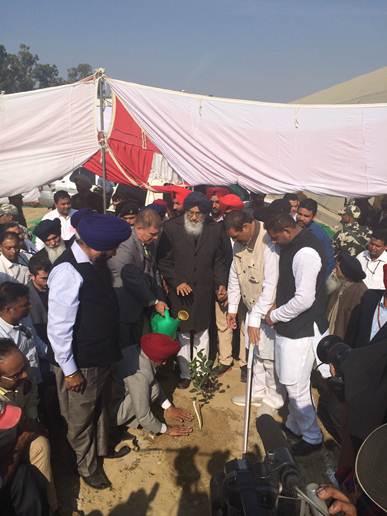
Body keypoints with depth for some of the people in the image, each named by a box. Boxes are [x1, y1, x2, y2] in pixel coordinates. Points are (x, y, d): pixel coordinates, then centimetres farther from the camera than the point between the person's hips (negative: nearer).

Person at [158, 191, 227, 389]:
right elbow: (163, 260, -6)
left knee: (202, 332, 13)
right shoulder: (171, 227, -8)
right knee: (183, 334, 7)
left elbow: (218, 260, 7)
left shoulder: (214, 229, 0)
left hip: (204, 291, 2)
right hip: (180, 291, -2)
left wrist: (221, 283, -5)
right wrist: (177, 282, -15)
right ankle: (185, 374, 23)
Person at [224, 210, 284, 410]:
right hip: (251, 307, 7)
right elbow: (234, 275, 8)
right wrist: (232, 307, 9)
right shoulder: (240, 242, -3)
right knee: (256, 352, 19)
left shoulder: (269, 242, -28)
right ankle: (258, 392, 36)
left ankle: (274, 396, 29)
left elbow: (271, 285, -28)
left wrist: (255, 318, -26)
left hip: (268, 310, -7)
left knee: (269, 356, 7)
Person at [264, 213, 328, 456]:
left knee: (297, 387, 3)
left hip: (302, 329, -9)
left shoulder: (306, 253, -25)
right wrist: (279, 306, 7)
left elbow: (304, 299, -26)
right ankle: (294, 425, 39)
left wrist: (276, 315, -13)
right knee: (292, 382, 21)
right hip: (292, 326, 9)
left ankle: (312, 437, 22)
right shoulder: (293, 244, 5)